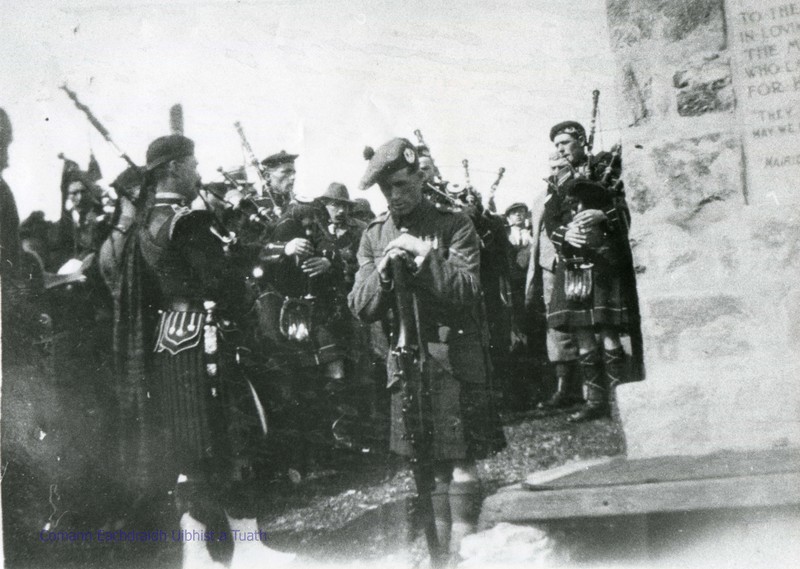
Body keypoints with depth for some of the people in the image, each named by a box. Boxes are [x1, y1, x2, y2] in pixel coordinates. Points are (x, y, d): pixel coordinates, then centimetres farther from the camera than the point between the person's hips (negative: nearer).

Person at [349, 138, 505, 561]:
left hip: (454, 355, -4)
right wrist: (382, 272, -14)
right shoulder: (374, 237, 10)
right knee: (428, 462, 11)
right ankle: (441, 547, 22)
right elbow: (361, 308, 4)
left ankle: (462, 550, 1)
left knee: (461, 459, -5)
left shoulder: (454, 226, -1)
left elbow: (467, 290, -12)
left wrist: (423, 257, -19)